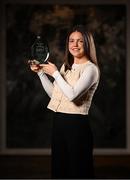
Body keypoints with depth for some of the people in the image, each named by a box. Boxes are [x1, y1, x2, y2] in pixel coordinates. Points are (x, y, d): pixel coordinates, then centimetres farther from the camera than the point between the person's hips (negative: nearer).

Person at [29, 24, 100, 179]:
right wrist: (41, 72, 15)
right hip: (59, 122, 8)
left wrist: (55, 73, -13)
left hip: (76, 124, -8)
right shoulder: (66, 66, 14)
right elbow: (53, 93, 22)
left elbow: (72, 95, -22)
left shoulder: (90, 69, -10)